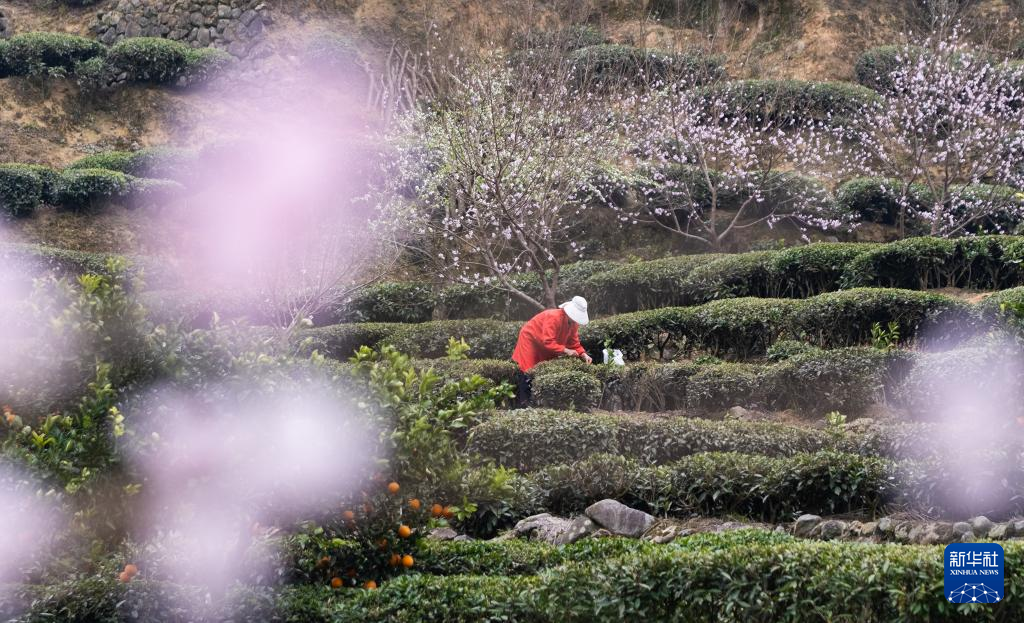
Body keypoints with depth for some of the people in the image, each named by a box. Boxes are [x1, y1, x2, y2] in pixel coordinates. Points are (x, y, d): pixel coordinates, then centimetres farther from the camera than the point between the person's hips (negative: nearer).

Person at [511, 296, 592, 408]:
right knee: (527, 373, -14)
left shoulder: (573, 323, -6)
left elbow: (574, 343, -1)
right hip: (530, 340, -9)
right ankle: (522, 404, -14)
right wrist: (565, 351, -39)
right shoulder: (554, 317, -33)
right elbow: (547, 342, -37)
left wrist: (584, 355, -18)